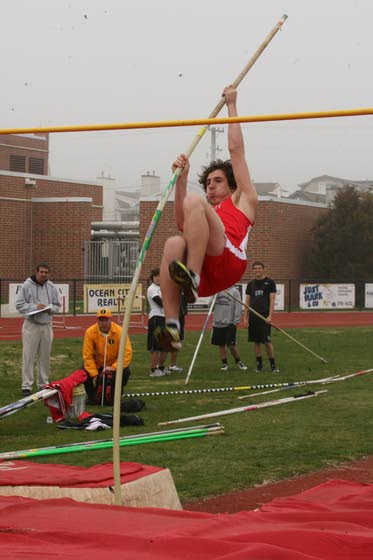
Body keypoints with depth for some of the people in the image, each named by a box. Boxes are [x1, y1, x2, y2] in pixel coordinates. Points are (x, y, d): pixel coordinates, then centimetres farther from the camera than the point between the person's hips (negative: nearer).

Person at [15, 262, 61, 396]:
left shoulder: (52, 287, 7)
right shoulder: (27, 285, -6)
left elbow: (57, 305, 14)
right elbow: (19, 305, -6)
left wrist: (50, 309, -8)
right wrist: (35, 307, -17)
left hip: (47, 325, 4)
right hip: (31, 325, -4)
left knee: (45, 356, 10)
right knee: (28, 356, -5)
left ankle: (43, 384, 21)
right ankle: (26, 386, -2)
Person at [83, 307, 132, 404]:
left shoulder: (120, 332, -21)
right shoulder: (90, 332, -17)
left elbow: (126, 354, -22)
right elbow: (87, 355, -17)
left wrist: (113, 368, -31)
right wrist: (94, 374, -24)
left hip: (114, 364, -1)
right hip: (97, 365, 1)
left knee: (125, 372, -29)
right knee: (85, 373, -25)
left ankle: (114, 397, -1)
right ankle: (93, 397, 4)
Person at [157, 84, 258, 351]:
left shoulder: (243, 200, 32)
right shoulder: (211, 211, 45)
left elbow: (236, 149, 29)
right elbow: (183, 225, 21)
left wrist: (232, 105, 32)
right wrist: (181, 179, 18)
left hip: (229, 263, -5)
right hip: (206, 280, 5)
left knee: (194, 201, -21)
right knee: (174, 243, -30)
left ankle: (192, 277, -40)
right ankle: (172, 326, -45)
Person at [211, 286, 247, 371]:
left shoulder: (234, 292, -4)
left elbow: (238, 308, -6)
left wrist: (236, 322, -11)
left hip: (230, 324, -4)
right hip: (217, 323, 4)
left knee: (232, 345, -3)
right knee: (221, 345, 7)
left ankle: (238, 361, 18)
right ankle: (224, 364, 17)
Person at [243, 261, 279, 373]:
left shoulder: (269, 282, 0)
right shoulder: (251, 284, 12)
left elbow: (272, 300, -4)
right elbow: (247, 302, 13)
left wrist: (270, 316, -13)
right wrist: (245, 317, 6)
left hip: (265, 316, -4)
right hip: (253, 316, 4)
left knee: (267, 341, -8)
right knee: (256, 342, 5)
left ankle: (273, 365, 0)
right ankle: (259, 365, 13)